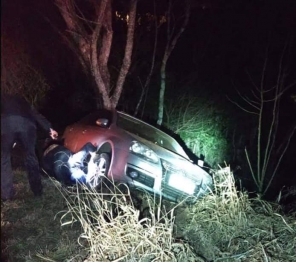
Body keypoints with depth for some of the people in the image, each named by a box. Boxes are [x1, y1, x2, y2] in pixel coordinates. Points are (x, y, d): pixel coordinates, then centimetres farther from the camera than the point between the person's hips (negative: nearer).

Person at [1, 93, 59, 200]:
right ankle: (37, 190, 23)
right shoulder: (18, 99, 38)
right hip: (26, 123, 3)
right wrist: (49, 128, 21)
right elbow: (35, 114, 27)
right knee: (31, 156, 17)